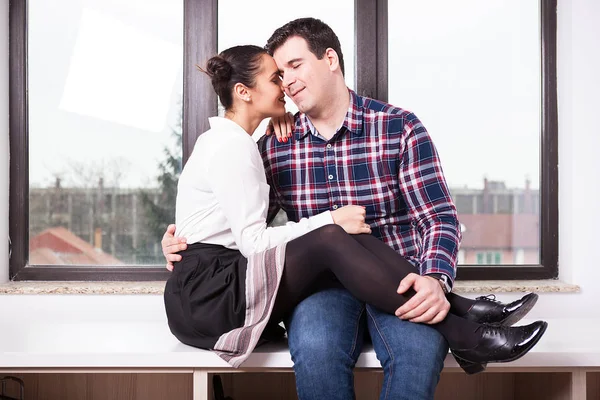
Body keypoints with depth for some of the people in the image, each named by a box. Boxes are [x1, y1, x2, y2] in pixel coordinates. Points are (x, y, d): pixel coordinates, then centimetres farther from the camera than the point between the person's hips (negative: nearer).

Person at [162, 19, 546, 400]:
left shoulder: (399, 127, 1)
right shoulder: (274, 145, 9)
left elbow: (439, 218, -4)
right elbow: (239, 224, 19)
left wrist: (434, 280, -25)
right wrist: (185, 237, 0)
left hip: (396, 280, -2)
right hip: (322, 281, 2)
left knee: (418, 348, -37)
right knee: (316, 348, -34)